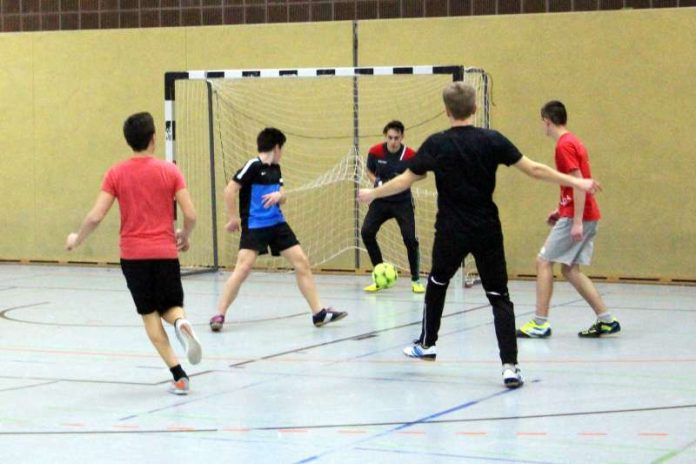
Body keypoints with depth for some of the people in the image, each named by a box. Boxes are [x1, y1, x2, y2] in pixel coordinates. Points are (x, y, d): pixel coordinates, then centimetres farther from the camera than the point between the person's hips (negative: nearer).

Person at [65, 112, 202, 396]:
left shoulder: (116, 173, -1)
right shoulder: (170, 171, -1)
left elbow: (96, 216, -5)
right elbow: (190, 215, -5)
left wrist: (76, 240, 13)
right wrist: (184, 237, 16)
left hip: (132, 254, 0)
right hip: (165, 252, 0)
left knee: (150, 314, 9)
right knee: (171, 308, 16)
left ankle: (178, 376, -4)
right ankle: (181, 323, -23)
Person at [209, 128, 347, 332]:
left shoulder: (275, 169, 13)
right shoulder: (253, 166, -11)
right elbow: (230, 190, -15)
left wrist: (278, 195, -6)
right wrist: (233, 218, -13)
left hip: (277, 223, 8)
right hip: (254, 226, -8)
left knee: (302, 263, 3)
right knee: (243, 267, -19)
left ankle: (319, 313, 9)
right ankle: (219, 315, -10)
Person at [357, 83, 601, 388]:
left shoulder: (436, 144, -5)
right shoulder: (492, 140, -6)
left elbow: (405, 180, 0)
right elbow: (533, 170, -6)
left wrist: (371, 194, 15)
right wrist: (576, 182, 2)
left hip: (451, 232, 0)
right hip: (487, 231, 0)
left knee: (437, 284, 25)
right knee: (499, 297, 1)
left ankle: (426, 344, 39)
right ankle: (510, 365, -11)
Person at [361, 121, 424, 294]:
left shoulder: (410, 155, -14)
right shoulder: (375, 151, -10)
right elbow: (369, 171, 7)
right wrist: (376, 182, -13)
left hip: (403, 202, -2)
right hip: (381, 200, 2)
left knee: (410, 238, -13)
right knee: (366, 232, -12)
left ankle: (415, 280, 6)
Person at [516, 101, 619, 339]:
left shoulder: (564, 145, -13)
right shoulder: (573, 141, 16)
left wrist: (577, 221, -24)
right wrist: (561, 211, 21)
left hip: (575, 217, -9)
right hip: (587, 216, 9)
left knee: (543, 262, -4)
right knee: (570, 270, 11)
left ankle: (540, 323, -3)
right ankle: (606, 319, 8)